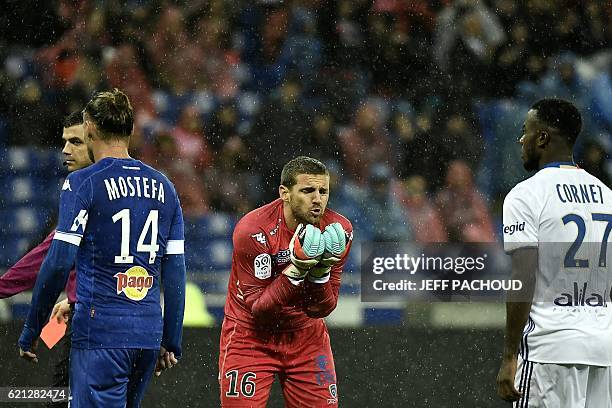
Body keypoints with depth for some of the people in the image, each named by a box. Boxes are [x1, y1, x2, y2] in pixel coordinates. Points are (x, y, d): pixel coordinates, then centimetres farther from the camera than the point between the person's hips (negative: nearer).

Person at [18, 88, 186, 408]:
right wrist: (171, 343, 17)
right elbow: (175, 272, 11)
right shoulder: (163, 187, 12)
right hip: (148, 333, 6)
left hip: (100, 332, -6)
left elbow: (59, 262, -11)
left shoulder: (83, 183, -5)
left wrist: (29, 333, -3)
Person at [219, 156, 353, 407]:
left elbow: (321, 310, -8)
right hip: (251, 336, -4)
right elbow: (257, 308, -23)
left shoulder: (339, 232, -10)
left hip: (306, 335, 4)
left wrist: (321, 272, -26)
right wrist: (295, 272, -35)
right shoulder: (252, 231, -23)